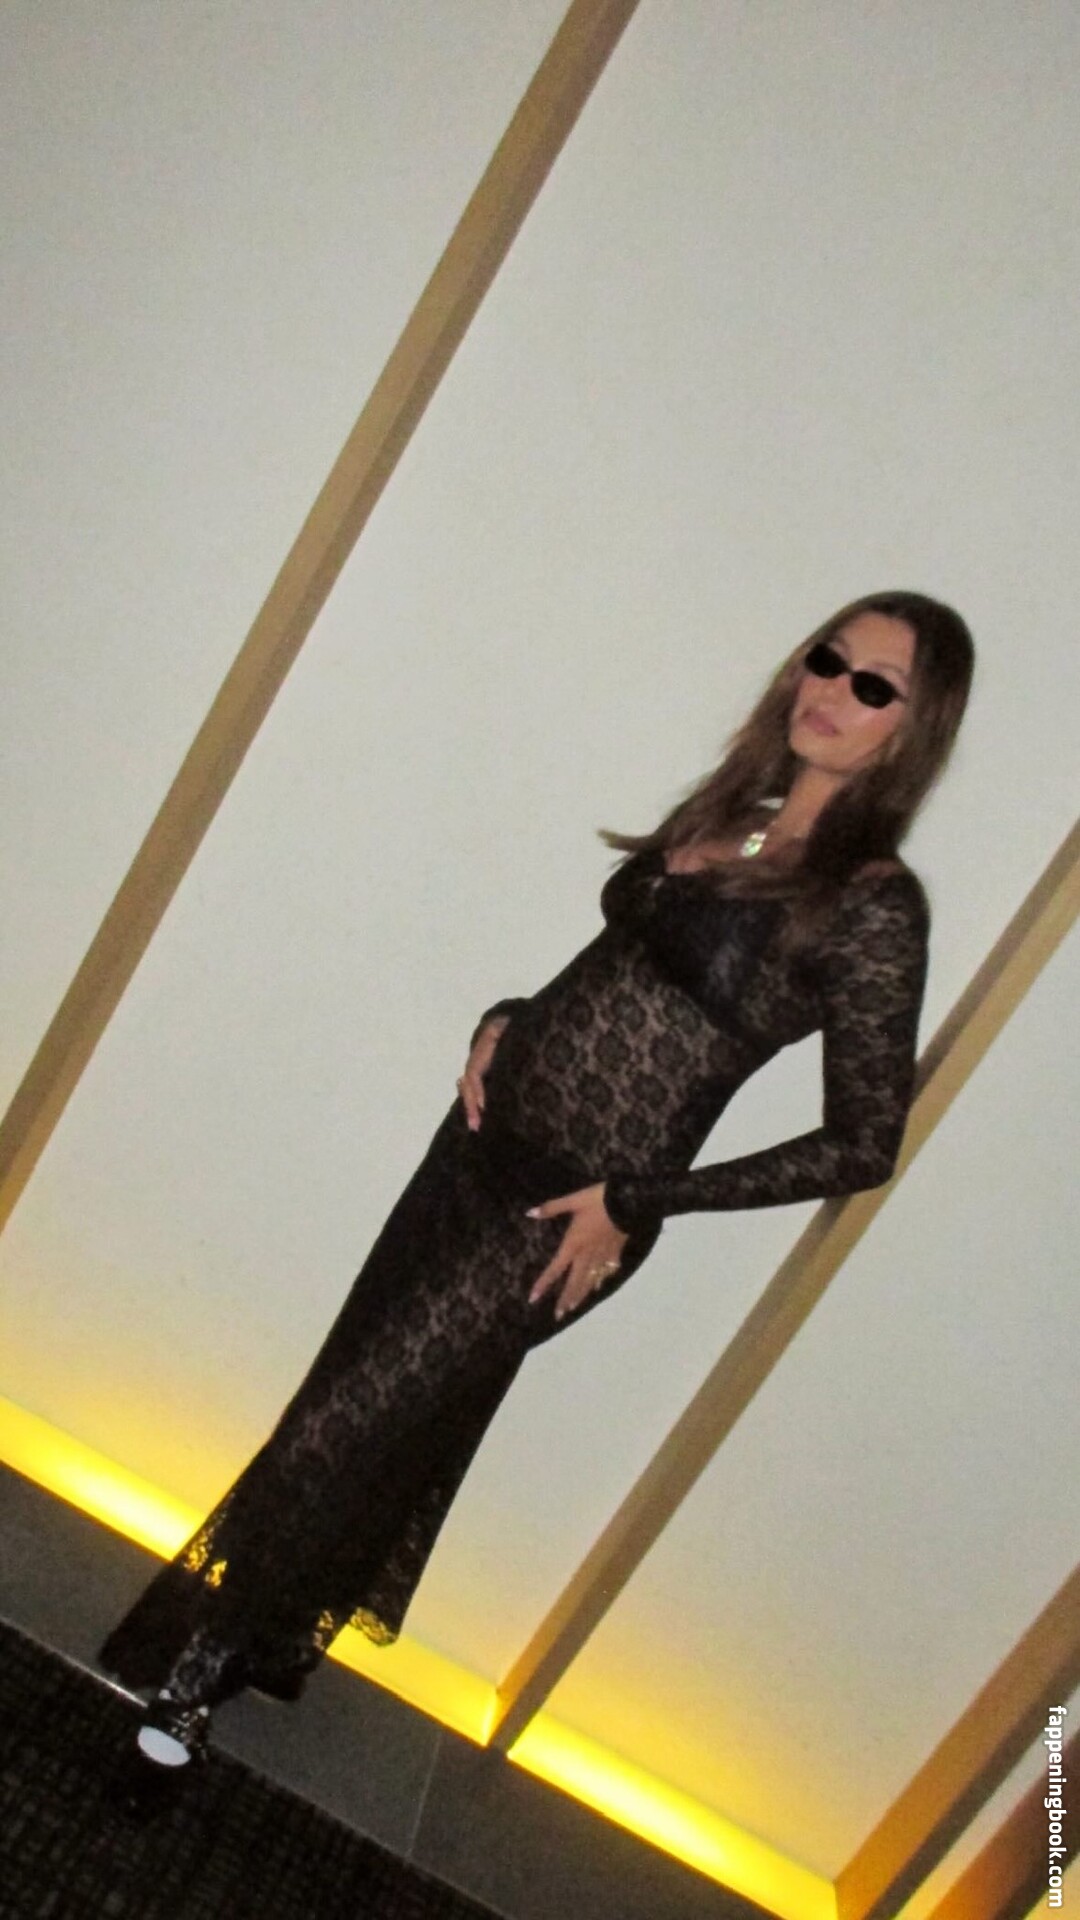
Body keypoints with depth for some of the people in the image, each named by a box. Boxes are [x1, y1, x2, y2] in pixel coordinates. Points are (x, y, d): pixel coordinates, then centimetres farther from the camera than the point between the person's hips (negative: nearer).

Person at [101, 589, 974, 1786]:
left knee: (345, 1427, 2)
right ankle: (262, 1642, 43)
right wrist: (508, 1022, 1)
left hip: (572, 1209, -6)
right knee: (396, 1420, 17)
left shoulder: (874, 904, -15)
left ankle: (205, 1663, 30)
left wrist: (635, 1202, -13)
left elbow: (863, 1143, -13)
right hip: (490, 1135, 6)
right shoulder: (729, 814, 6)